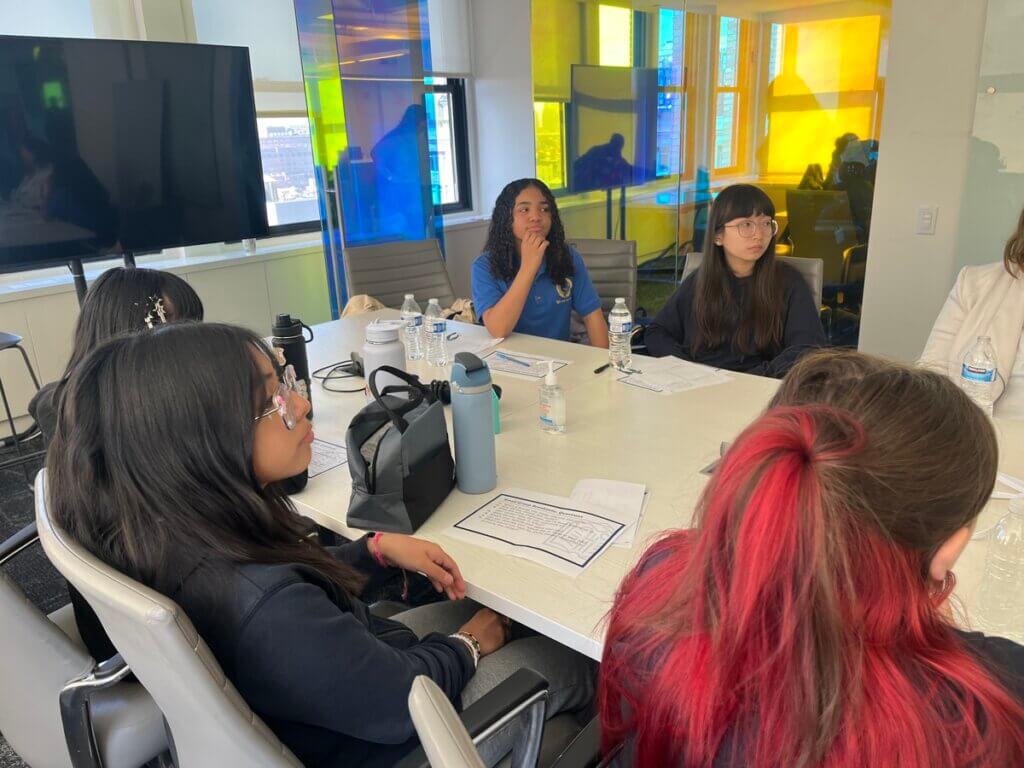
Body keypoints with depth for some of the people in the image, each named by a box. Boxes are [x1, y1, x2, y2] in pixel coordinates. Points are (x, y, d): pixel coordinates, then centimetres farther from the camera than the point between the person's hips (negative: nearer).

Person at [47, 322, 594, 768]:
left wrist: (379, 548, -5)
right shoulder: (262, 609, -44)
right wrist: (469, 644, -8)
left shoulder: (178, 536, -16)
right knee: (572, 662, 9)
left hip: (346, 664, 7)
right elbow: (406, 700, -27)